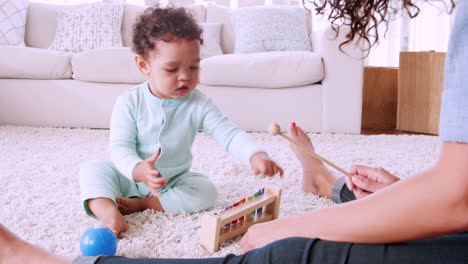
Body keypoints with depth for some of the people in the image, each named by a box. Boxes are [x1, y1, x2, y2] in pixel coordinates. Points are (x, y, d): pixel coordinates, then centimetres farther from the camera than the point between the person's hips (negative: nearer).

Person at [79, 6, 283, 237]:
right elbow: (120, 146, -18)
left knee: (206, 191, -23)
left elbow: (228, 134, -20)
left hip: (175, 180, 1)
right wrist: (138, 170, -41)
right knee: (92, 169, -21)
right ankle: (109, 212, -45)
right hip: (130, 176, -1)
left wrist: (256, 155, -41)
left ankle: (141, 204, -20)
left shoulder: (198, 105, -11)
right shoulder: (130, 101, -14)